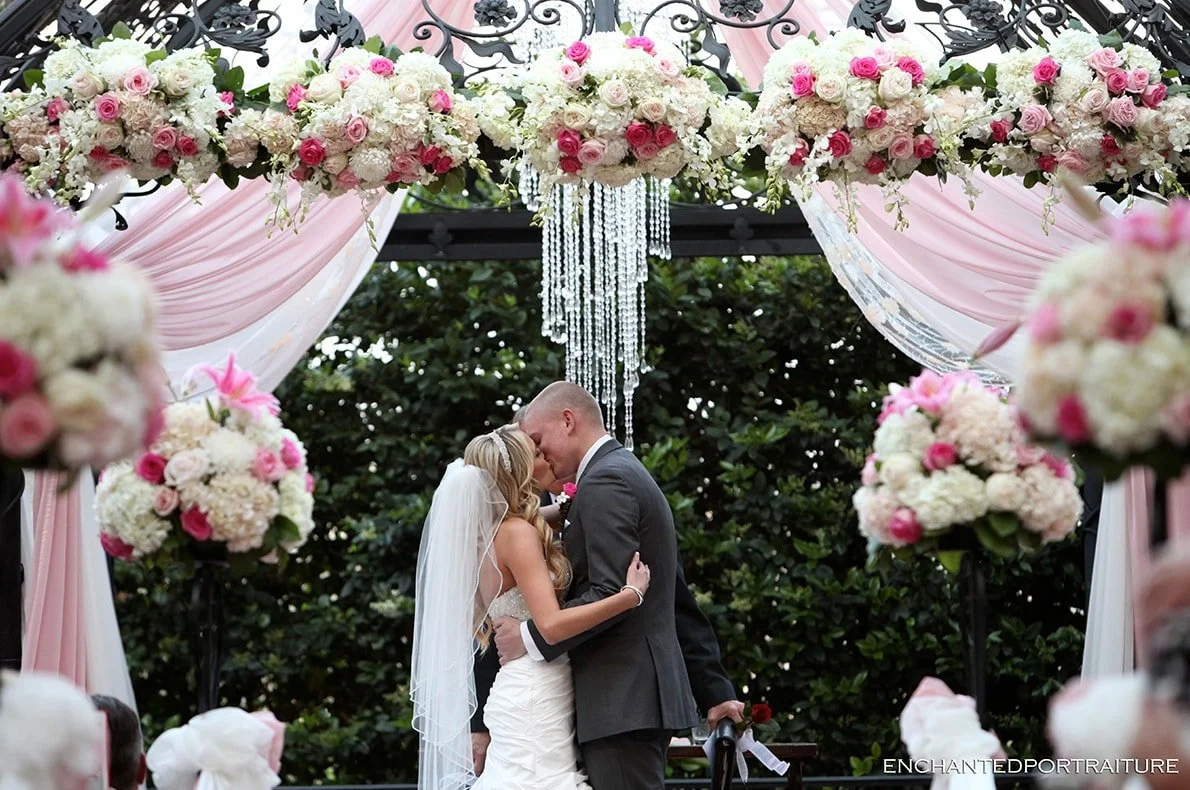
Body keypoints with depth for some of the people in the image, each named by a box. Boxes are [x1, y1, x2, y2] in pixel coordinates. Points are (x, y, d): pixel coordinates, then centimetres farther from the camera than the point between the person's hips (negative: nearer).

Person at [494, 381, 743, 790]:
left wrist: (532, 637, -14)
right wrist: (715, 692, 22)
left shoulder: (605, 482, -10)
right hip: (639, 698, 10)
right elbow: (680, 604, 22)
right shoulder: (629, 475, 22)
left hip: (622, 704, -10)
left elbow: (612, 594, -21)